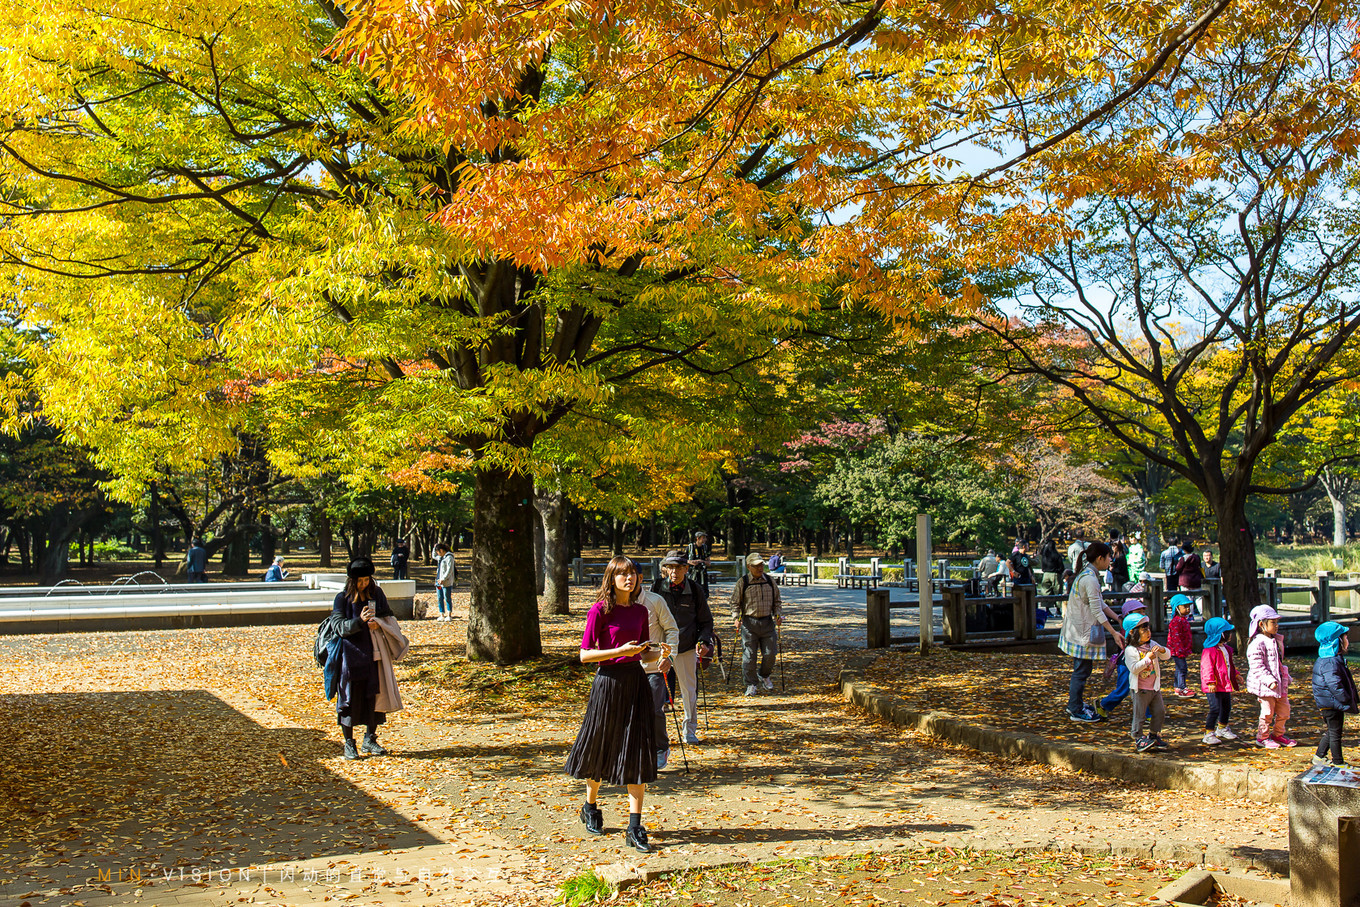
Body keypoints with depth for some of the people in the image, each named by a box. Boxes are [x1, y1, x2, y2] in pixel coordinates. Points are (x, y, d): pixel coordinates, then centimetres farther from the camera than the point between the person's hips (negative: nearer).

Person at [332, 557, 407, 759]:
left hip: (374, 653, 3)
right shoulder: (343, 598, -5)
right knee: (351, 696, -1)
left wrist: (378, 623, -12)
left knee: (374, 694, 4)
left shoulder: (376, 594, 6)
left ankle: (370, 739, 17)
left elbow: (388, 618, 10)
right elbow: (340, 627, -10)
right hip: (351, 653, -3)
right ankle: (349, 743, 9)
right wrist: (360, 621, -27)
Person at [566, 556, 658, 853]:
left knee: (637, 754, -2)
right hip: (608, 681, -4)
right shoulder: (600, 610, -8)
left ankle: (635, 828, 1)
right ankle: (591, 807, 37)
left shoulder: (640, 611, 8)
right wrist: (619, 651, -20)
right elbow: (585, 654, -10)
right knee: (600, 749, 11)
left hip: (636, 681, 4)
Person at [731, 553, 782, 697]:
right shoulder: (742, 582, -2)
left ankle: (764, 676, 30)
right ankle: (751, 684, 8)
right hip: (749, 622, -3)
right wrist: (736, 617, -11)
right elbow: (735, 602, 2)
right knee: (749, 655, -4)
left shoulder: (769, 581, 8)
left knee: (770, 653, 2)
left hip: (767, 621, 3)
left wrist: (777, 615, 4)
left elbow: (776, 601, 18)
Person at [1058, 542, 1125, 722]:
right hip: (1083, 632, -10)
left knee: (1081, 669, 19)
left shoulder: (1087, 574, 11)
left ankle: (1075, 703, 31)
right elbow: (1097, 611, -22)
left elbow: (1100, 603, 19)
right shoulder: (1090, 579, -21)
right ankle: (1076, 711, 7)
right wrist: (1114, 633, -19)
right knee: (1082, 670, -1)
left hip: (1078, 629, 10)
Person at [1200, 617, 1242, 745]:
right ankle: (1208, 734, -8)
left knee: (1227, 707, 21)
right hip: (1214, 687, -10)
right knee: (1215, 709, -14)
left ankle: (1222, 729, 41)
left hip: (1225, 685, 10)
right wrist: (1210, 682, -29)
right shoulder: (1209, 651, -19)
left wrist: (1236, 675, 29)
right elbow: (1207, 668, -23)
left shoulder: (1226, 648, 13)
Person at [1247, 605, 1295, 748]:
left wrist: (1286, 677, 21)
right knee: (1268, 712, 0)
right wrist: (1269, 681, -27)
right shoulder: (1257, 643, -18)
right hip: (1265, 685, -9)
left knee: (1284, 710, 14)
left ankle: (1277, 734, 31)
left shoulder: (1276, 640, 13)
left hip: (1279, 683, 9)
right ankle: (1262, 737, 16)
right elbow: (1256, 666, -22)